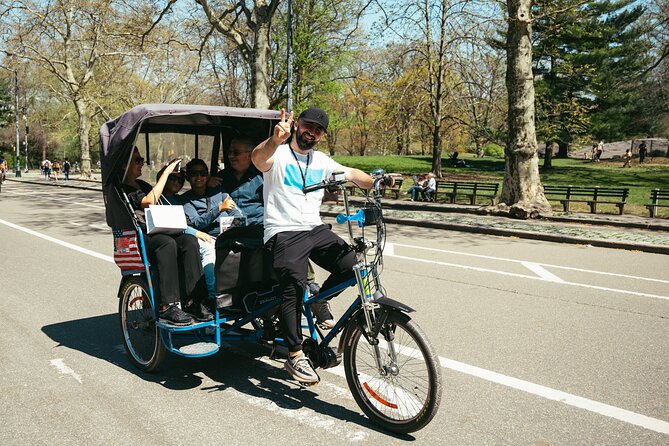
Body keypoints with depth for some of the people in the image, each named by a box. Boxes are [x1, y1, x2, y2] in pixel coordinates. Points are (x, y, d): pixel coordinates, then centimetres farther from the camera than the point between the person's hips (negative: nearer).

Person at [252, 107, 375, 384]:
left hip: (316, 230, 6)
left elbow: (351, 174, 20)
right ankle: (295, 357, -11)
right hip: (283, 233, -5)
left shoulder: (322, 162, 16)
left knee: (352, 264, -16)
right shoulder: (278, 155, -2)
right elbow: (258, 158, -25)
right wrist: (276, 139, -47)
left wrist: (377, 182, -1)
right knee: (294, 286, -24)